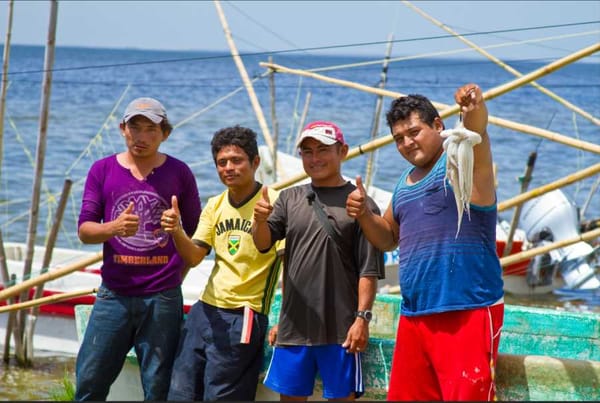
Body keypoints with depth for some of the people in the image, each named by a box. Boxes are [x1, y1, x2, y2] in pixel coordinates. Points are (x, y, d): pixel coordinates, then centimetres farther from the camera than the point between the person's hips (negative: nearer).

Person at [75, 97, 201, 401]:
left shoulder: (179, 173, 3)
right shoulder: (103, 170, 4)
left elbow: (195, 234, 10)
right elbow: (84, 231, 0)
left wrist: (174, 276, 2)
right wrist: (114, 228, -20)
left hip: (162, 298, -1)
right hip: (114, 295, 1)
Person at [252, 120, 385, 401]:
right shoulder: (290, 198, 11)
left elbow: (369, 270, -4)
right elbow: (263, 243, 0)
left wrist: (362, 317, -12)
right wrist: (260, 221, -21)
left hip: (340, 330, -4)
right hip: (293, 325, 4)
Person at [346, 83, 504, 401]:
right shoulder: (404, 184, 16)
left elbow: (475, 131, -28)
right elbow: (388, 239, 27)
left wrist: (474, 109, -51)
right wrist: (363, 214, 6)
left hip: (469, 313, -8)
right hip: (414, 316, 8)